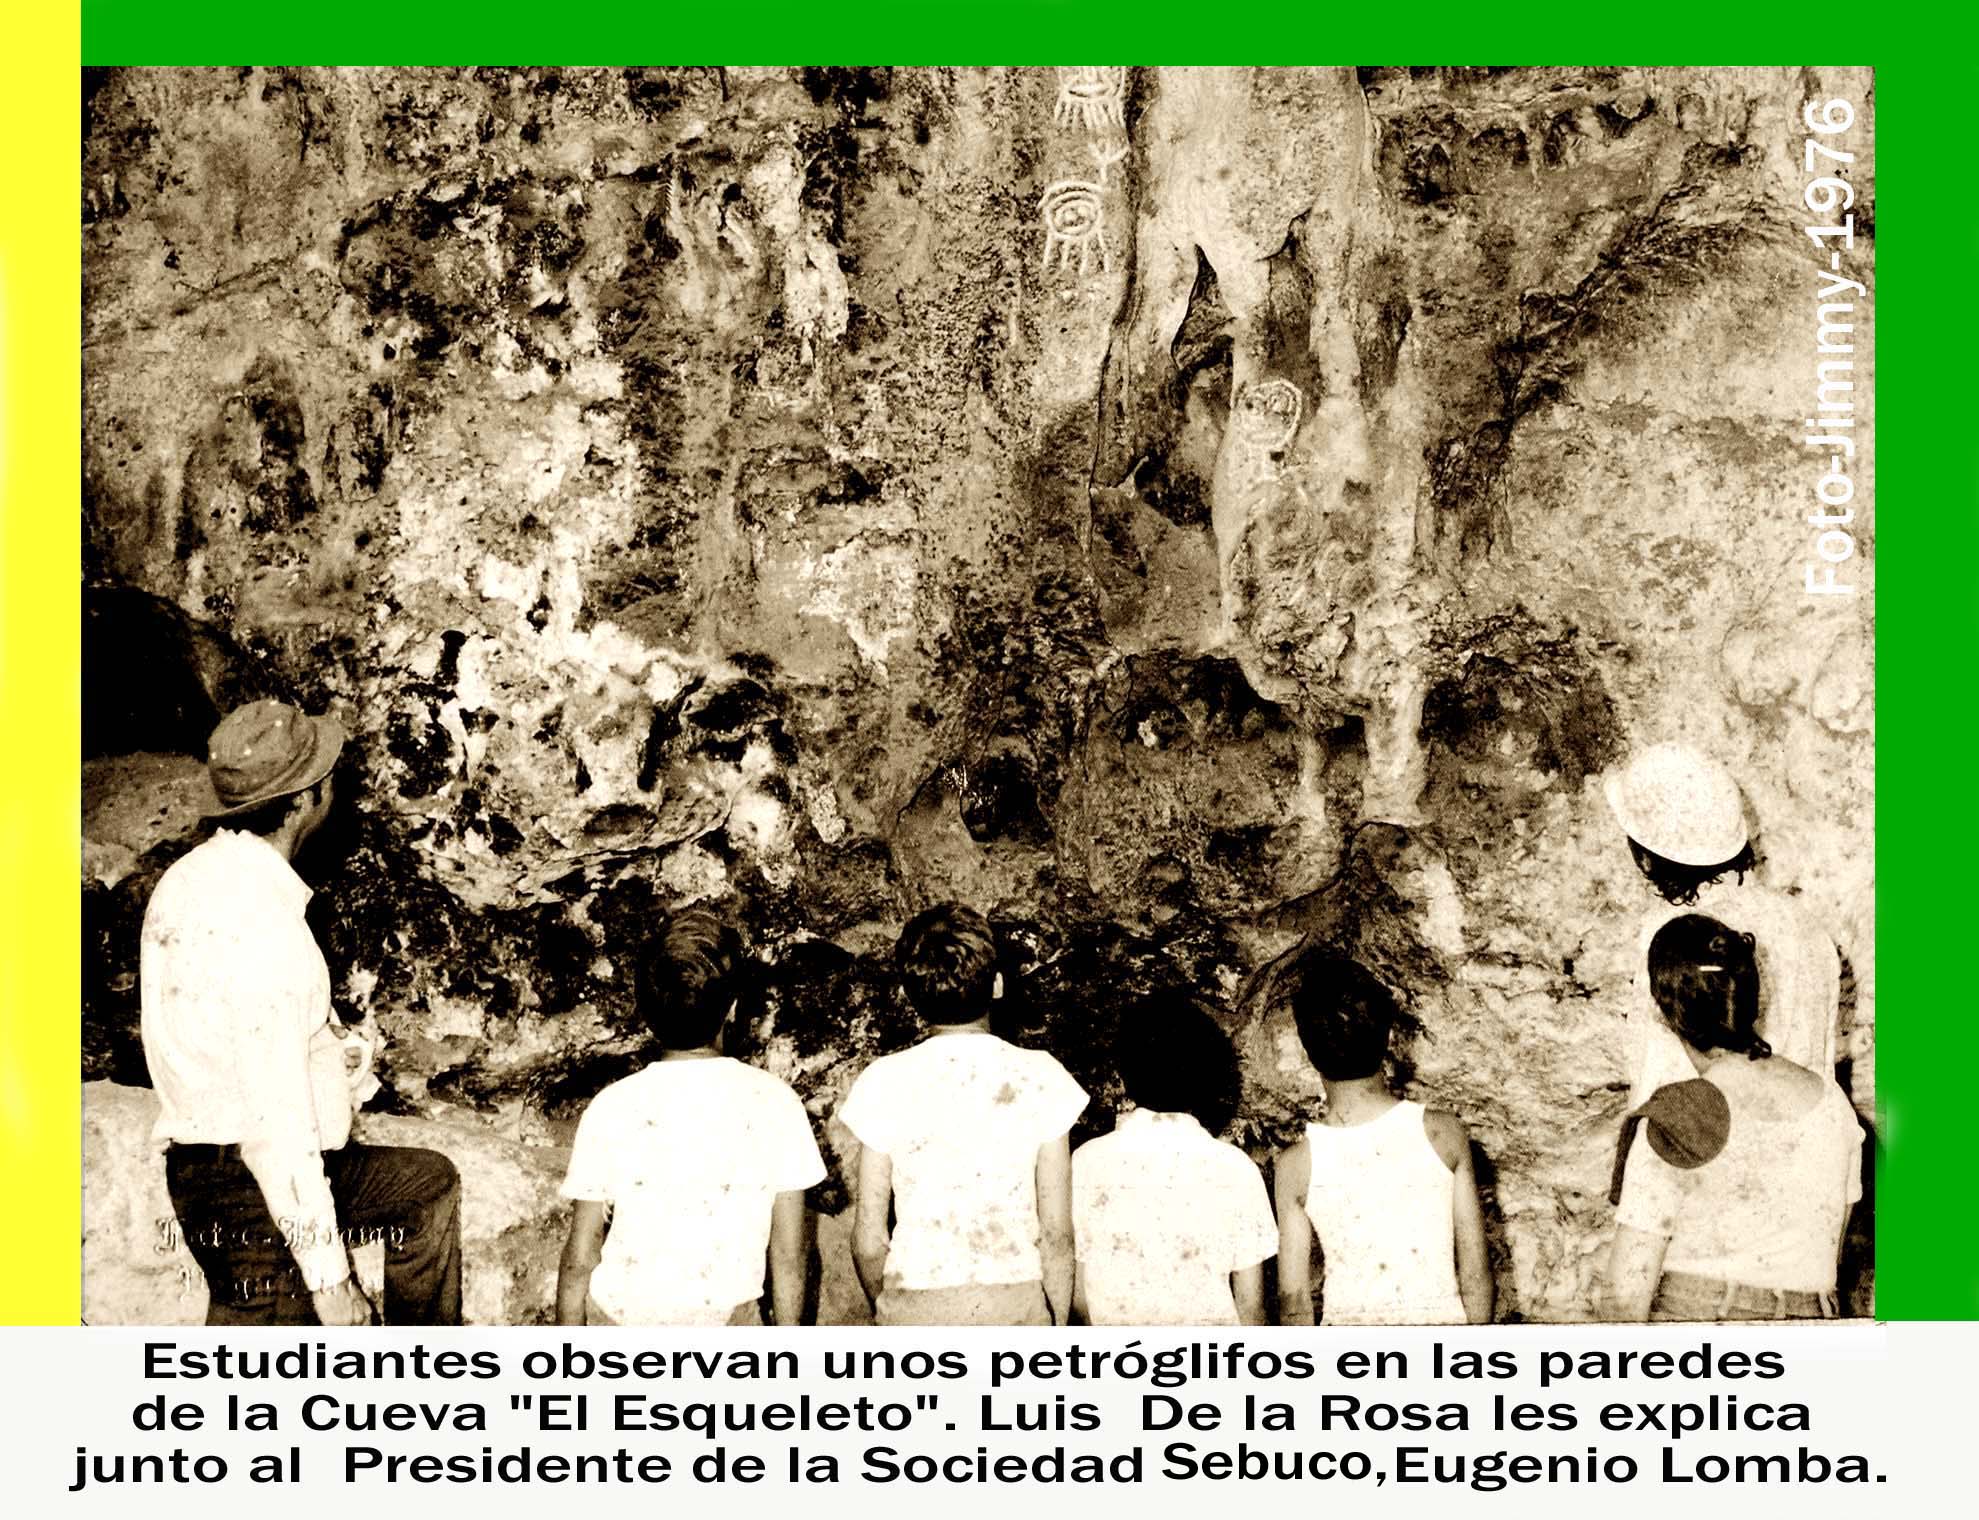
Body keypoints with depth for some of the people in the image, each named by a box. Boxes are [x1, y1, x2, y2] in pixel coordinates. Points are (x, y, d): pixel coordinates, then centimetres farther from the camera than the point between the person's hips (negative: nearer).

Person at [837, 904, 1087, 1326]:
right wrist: (1058, 1326, 10)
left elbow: (869, 1238, 0)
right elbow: (1057, 1232, -1)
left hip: (916, 1310, 0)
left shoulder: (884, 1081, -3)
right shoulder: (1040, 1077, -2)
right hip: (1016, 1307, 0)